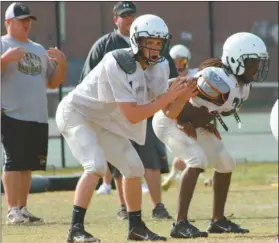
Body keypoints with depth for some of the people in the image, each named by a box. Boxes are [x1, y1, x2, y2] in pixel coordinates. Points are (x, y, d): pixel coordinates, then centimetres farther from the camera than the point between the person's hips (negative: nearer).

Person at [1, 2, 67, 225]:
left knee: (27, 165, 7)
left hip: (39, 118, 7)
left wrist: (62, 64, 6)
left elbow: (53, 83, 23)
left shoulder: (39, 50, 23)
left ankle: (23, 209, 12)